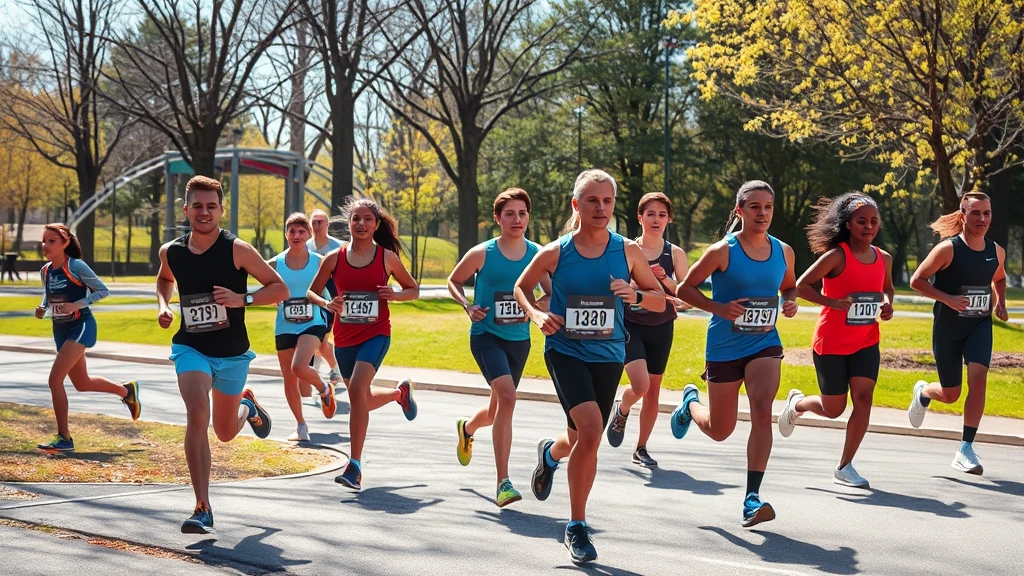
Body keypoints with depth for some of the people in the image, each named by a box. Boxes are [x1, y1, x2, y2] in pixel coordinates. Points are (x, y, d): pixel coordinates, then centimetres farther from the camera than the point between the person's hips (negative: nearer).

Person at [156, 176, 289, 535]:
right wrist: (163, 305, 3)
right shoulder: (171, 252, -2)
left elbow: (280, 289, -8)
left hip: (232, 352, 0)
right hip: (190, 347, 0)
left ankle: (247, 406, 53)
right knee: (197, 414, -25)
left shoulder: (237, 250, -12)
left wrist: (242, 299, -23)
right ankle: (202, 509, -23)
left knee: (225, 432, 14)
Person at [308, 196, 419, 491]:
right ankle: (400, 393, 53)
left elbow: (413, 290, 9)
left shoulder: (387, 257, -2)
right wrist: (327, 303, -13)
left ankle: (354, 466, -23)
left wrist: (395, 295, -13)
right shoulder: (334, 258, 1)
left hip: (376, 333, -4)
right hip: (345, 336, 4)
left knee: (357, 388, -25)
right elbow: (312, 291, 9)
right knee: (362, 400, 16)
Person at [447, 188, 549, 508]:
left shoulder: (538, 254, 0)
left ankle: (466, 428, 58)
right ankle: (503, 484, -24)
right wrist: (468, 306, -9)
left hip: (519, 340, 5)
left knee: (497, 410, 18)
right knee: (507, 396, -26)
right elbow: (453, 280, 8)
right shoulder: (482, 253, -7)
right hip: (486, 335, -4)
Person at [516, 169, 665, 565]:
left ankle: (550, 453, 52)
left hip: (608, 355, 3)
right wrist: (536, 314, -8)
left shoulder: (628, 251, -2)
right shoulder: (554, 253, -5)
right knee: (591, 429, -22)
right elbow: (521, 288, 12)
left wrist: (635, 295, -15)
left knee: (585, 439, 13)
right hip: (566, 350, -3)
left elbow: (660, 299, 6)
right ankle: (577, 526, -8)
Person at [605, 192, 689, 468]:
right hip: (631, 326, -3)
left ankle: (641, 449, 22)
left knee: (653, 389, 8)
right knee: (640, 385, -19)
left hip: (661, 328, 3)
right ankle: (621, 411, 16)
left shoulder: (675, 254, 0)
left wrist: (665, 279, -20)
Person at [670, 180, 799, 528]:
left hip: (764, 344, 2)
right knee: (720, 430, 10)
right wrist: (719, 308, -19)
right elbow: (685, 288, -5)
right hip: (725, 347, -2)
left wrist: (790, 303, -3)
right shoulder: (722, 251, -11)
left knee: (762, 411, -21)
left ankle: (752, 498, -17)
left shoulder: (783, 252, 2)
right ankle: (690, 403, 48)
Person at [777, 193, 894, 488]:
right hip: (831, 343, -4)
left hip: (866, 343, 4)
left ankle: (845, 467, 0)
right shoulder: (836, 256, -14)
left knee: (863, 398, -11)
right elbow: (802, 285, -12)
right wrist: (831, 302, -25)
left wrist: (887, 303, 0)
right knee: (833, 409, 5)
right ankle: (796, 403, 40)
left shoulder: (884, 258, 3)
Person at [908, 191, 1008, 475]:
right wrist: (947, 298, -24)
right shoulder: (948, 249, -15)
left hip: (979, 326, 3)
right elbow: (917, 280, -12)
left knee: (978, 378, -21)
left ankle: (966, 449, -15)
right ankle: (923, 393, 46)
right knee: (950, 394, 7)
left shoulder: (996, 251, 0)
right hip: (948, 328, -3)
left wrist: (1000, 303, 2)